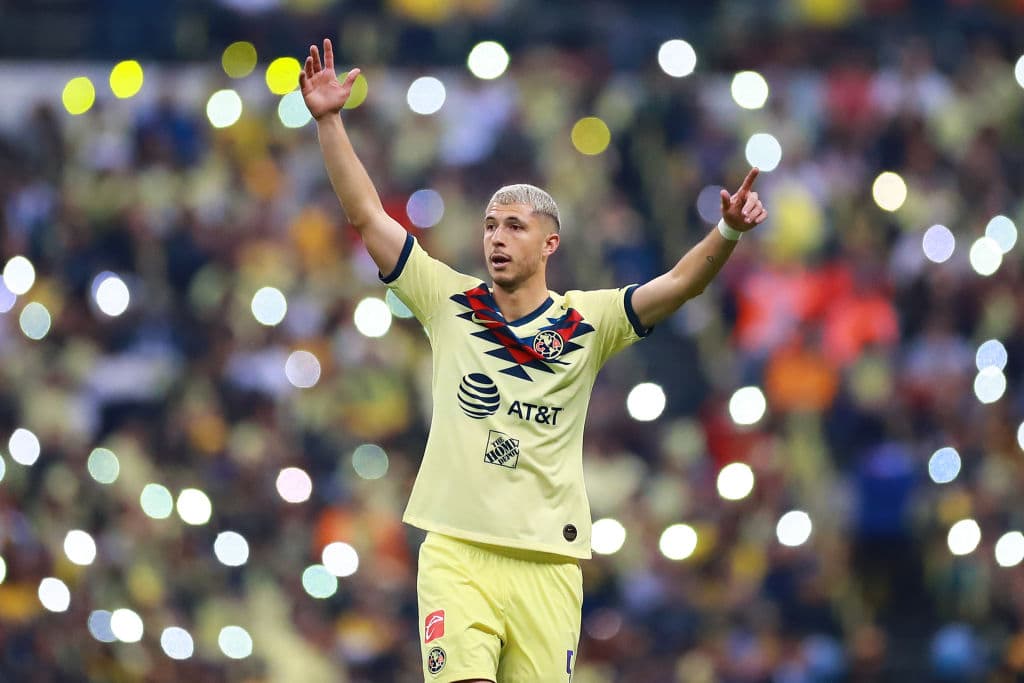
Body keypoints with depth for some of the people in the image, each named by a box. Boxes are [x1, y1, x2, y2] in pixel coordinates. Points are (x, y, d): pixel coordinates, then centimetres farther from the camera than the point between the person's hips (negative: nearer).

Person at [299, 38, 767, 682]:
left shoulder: (586, 322, 5)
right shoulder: (451, 304, 7)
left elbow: (679, 284, -6)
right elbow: (367, 216, 4)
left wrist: (728, 233, -25)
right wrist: (330, 122, -4)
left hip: (548, 562, 1)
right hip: (457, 550, 0)